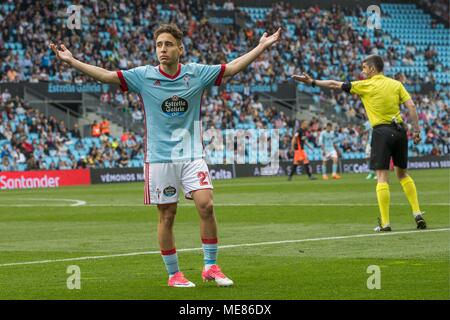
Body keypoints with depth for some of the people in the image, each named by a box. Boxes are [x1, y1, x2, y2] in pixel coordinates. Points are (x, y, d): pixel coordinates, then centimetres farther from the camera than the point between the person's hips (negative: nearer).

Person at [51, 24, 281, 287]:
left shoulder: (197, 74, 1)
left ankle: (211, 266, 0)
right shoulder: (143, 76, -2)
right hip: (160, 157, -1)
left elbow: (232, 68, 6)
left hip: (192, 154, 1)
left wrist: (262, 47, 3)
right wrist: (71, 61, -10)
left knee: (206, 206, -13)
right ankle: (173, 274, 14)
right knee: (167, 216, 2)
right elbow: (106, 75, -4)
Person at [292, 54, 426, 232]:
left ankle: (385, 223, -8)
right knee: (403, 174, 18)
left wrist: (313, 82, 12)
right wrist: (416, 130, 4)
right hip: (399, 129, 4)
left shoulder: (366, 85, -1)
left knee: (382, 177, -4)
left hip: (382, 131, -4)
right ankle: (417, 213, 10)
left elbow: (335, 84, 4)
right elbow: (411, 106, 1)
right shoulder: (396, 84, 9)